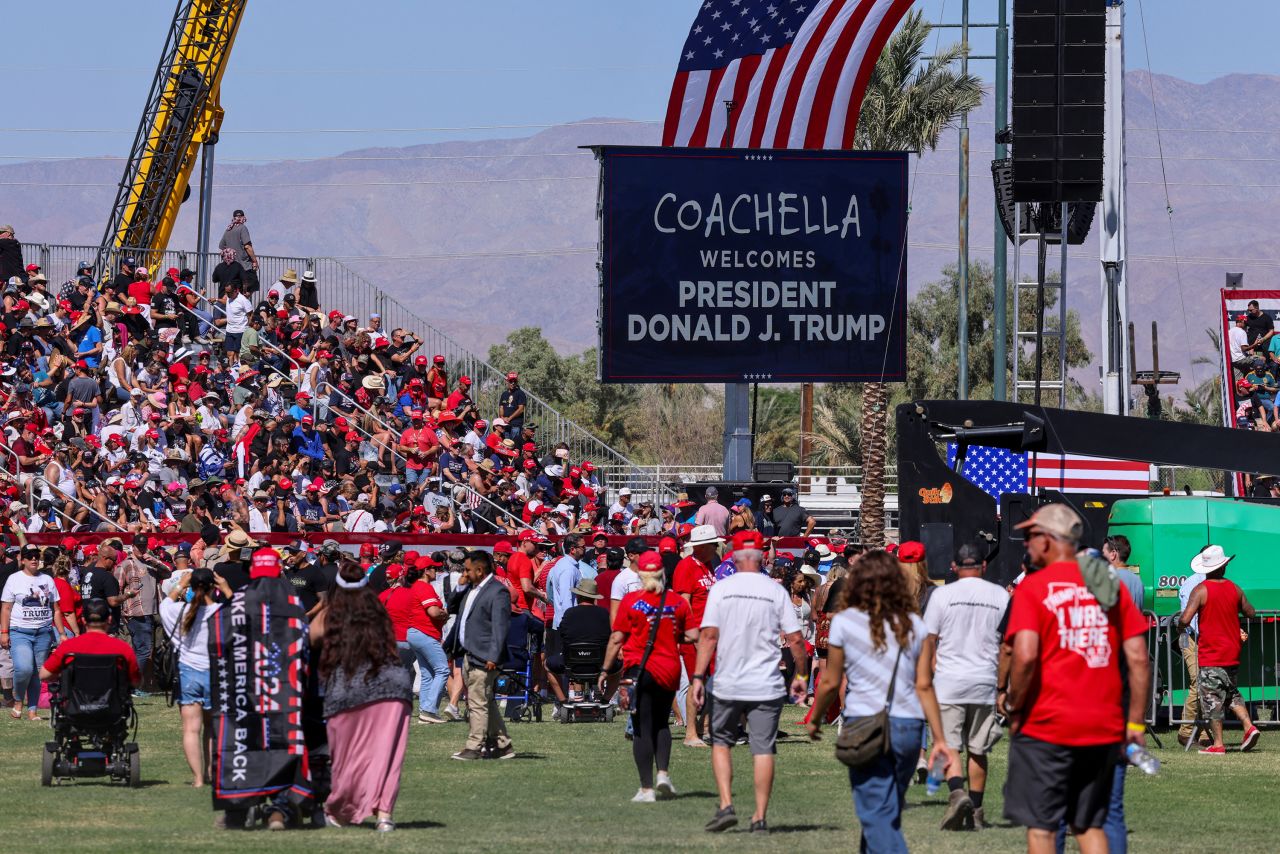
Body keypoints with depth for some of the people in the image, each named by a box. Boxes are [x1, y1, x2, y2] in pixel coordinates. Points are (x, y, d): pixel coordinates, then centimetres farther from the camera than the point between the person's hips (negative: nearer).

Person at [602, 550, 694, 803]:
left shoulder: (631, 601, -8)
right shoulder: (677, 602, 0)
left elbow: (616, 640, -8)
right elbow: (693, 636, 2)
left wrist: (605, 670, 0)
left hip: (638, 669, -3)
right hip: (669, 669, 3)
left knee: (643, 729, 0)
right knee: (661, 723, 20)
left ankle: (647, 788, -4)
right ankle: (663, 772, 3)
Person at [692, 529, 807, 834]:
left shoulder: (722, 589, -2)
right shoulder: (776, 591, 0)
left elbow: (709, 635, -7)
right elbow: (794, 639, -1)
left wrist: (698, 677, -5)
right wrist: (801, 675, 12)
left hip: (727, 683, 0)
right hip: (767, 684, 0)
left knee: (720, 742, 15)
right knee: (763, 749, 4)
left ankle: (726, 806, 1)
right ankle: (760, 817, 3)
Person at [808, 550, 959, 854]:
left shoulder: (845, 622, -2)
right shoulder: (913, 625, 6)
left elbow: (830, 682, 2)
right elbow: (924, 685, 3)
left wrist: (815, 720, 19)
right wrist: (940, 739, 6)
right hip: (909, 726, 4)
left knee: (878, 813, -5)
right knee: (889, 810, 18)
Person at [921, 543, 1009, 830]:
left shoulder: (942, 594, -2)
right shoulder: (1000, 596, 4)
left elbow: (928, 642, -1)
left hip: (948, 681, -2)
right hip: (985, 682, 2)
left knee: (948, 745, -2)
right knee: (978, 750, 11)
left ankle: (958, 793, -26)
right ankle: (976, 811, 14)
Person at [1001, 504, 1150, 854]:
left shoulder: (1032, 587, -6)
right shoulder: (1110, 585, 7)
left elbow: (1025, 655, -19)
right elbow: (1139, 659, 4)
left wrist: (1013, 707, -5)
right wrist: (1135, 723, 9)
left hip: (1046, 724, -5)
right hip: (1105, 729, 5)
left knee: (1040, 826, 4)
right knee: (1089, 825, 15)